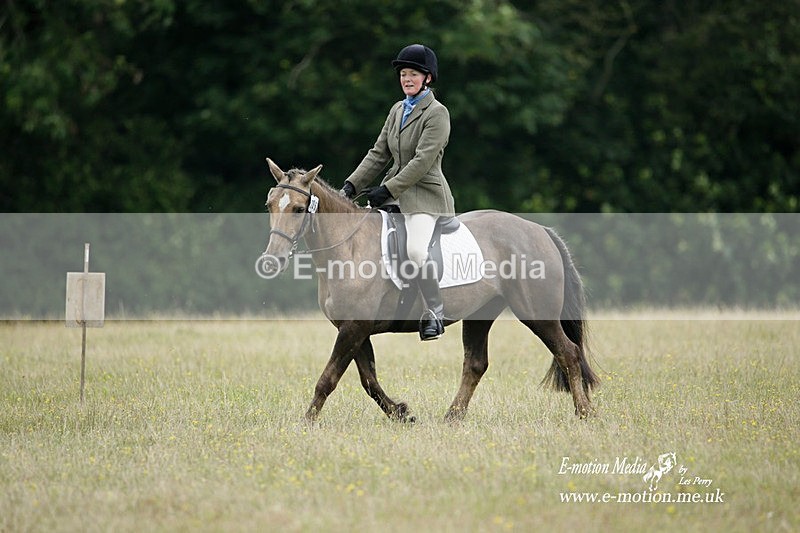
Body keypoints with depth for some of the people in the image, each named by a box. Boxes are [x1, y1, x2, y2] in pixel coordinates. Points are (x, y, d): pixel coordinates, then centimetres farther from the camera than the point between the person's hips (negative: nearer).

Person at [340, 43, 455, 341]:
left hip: (426, 195, -8)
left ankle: (434, 314, -16)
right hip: (394, 192, 8)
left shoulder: (437, 113, -9)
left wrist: (387, 190, -21)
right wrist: (352, 185, 3)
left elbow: (423, 161, -17)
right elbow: (379, 154, 15)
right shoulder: (398, 110, 14)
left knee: (416, 250, -31)